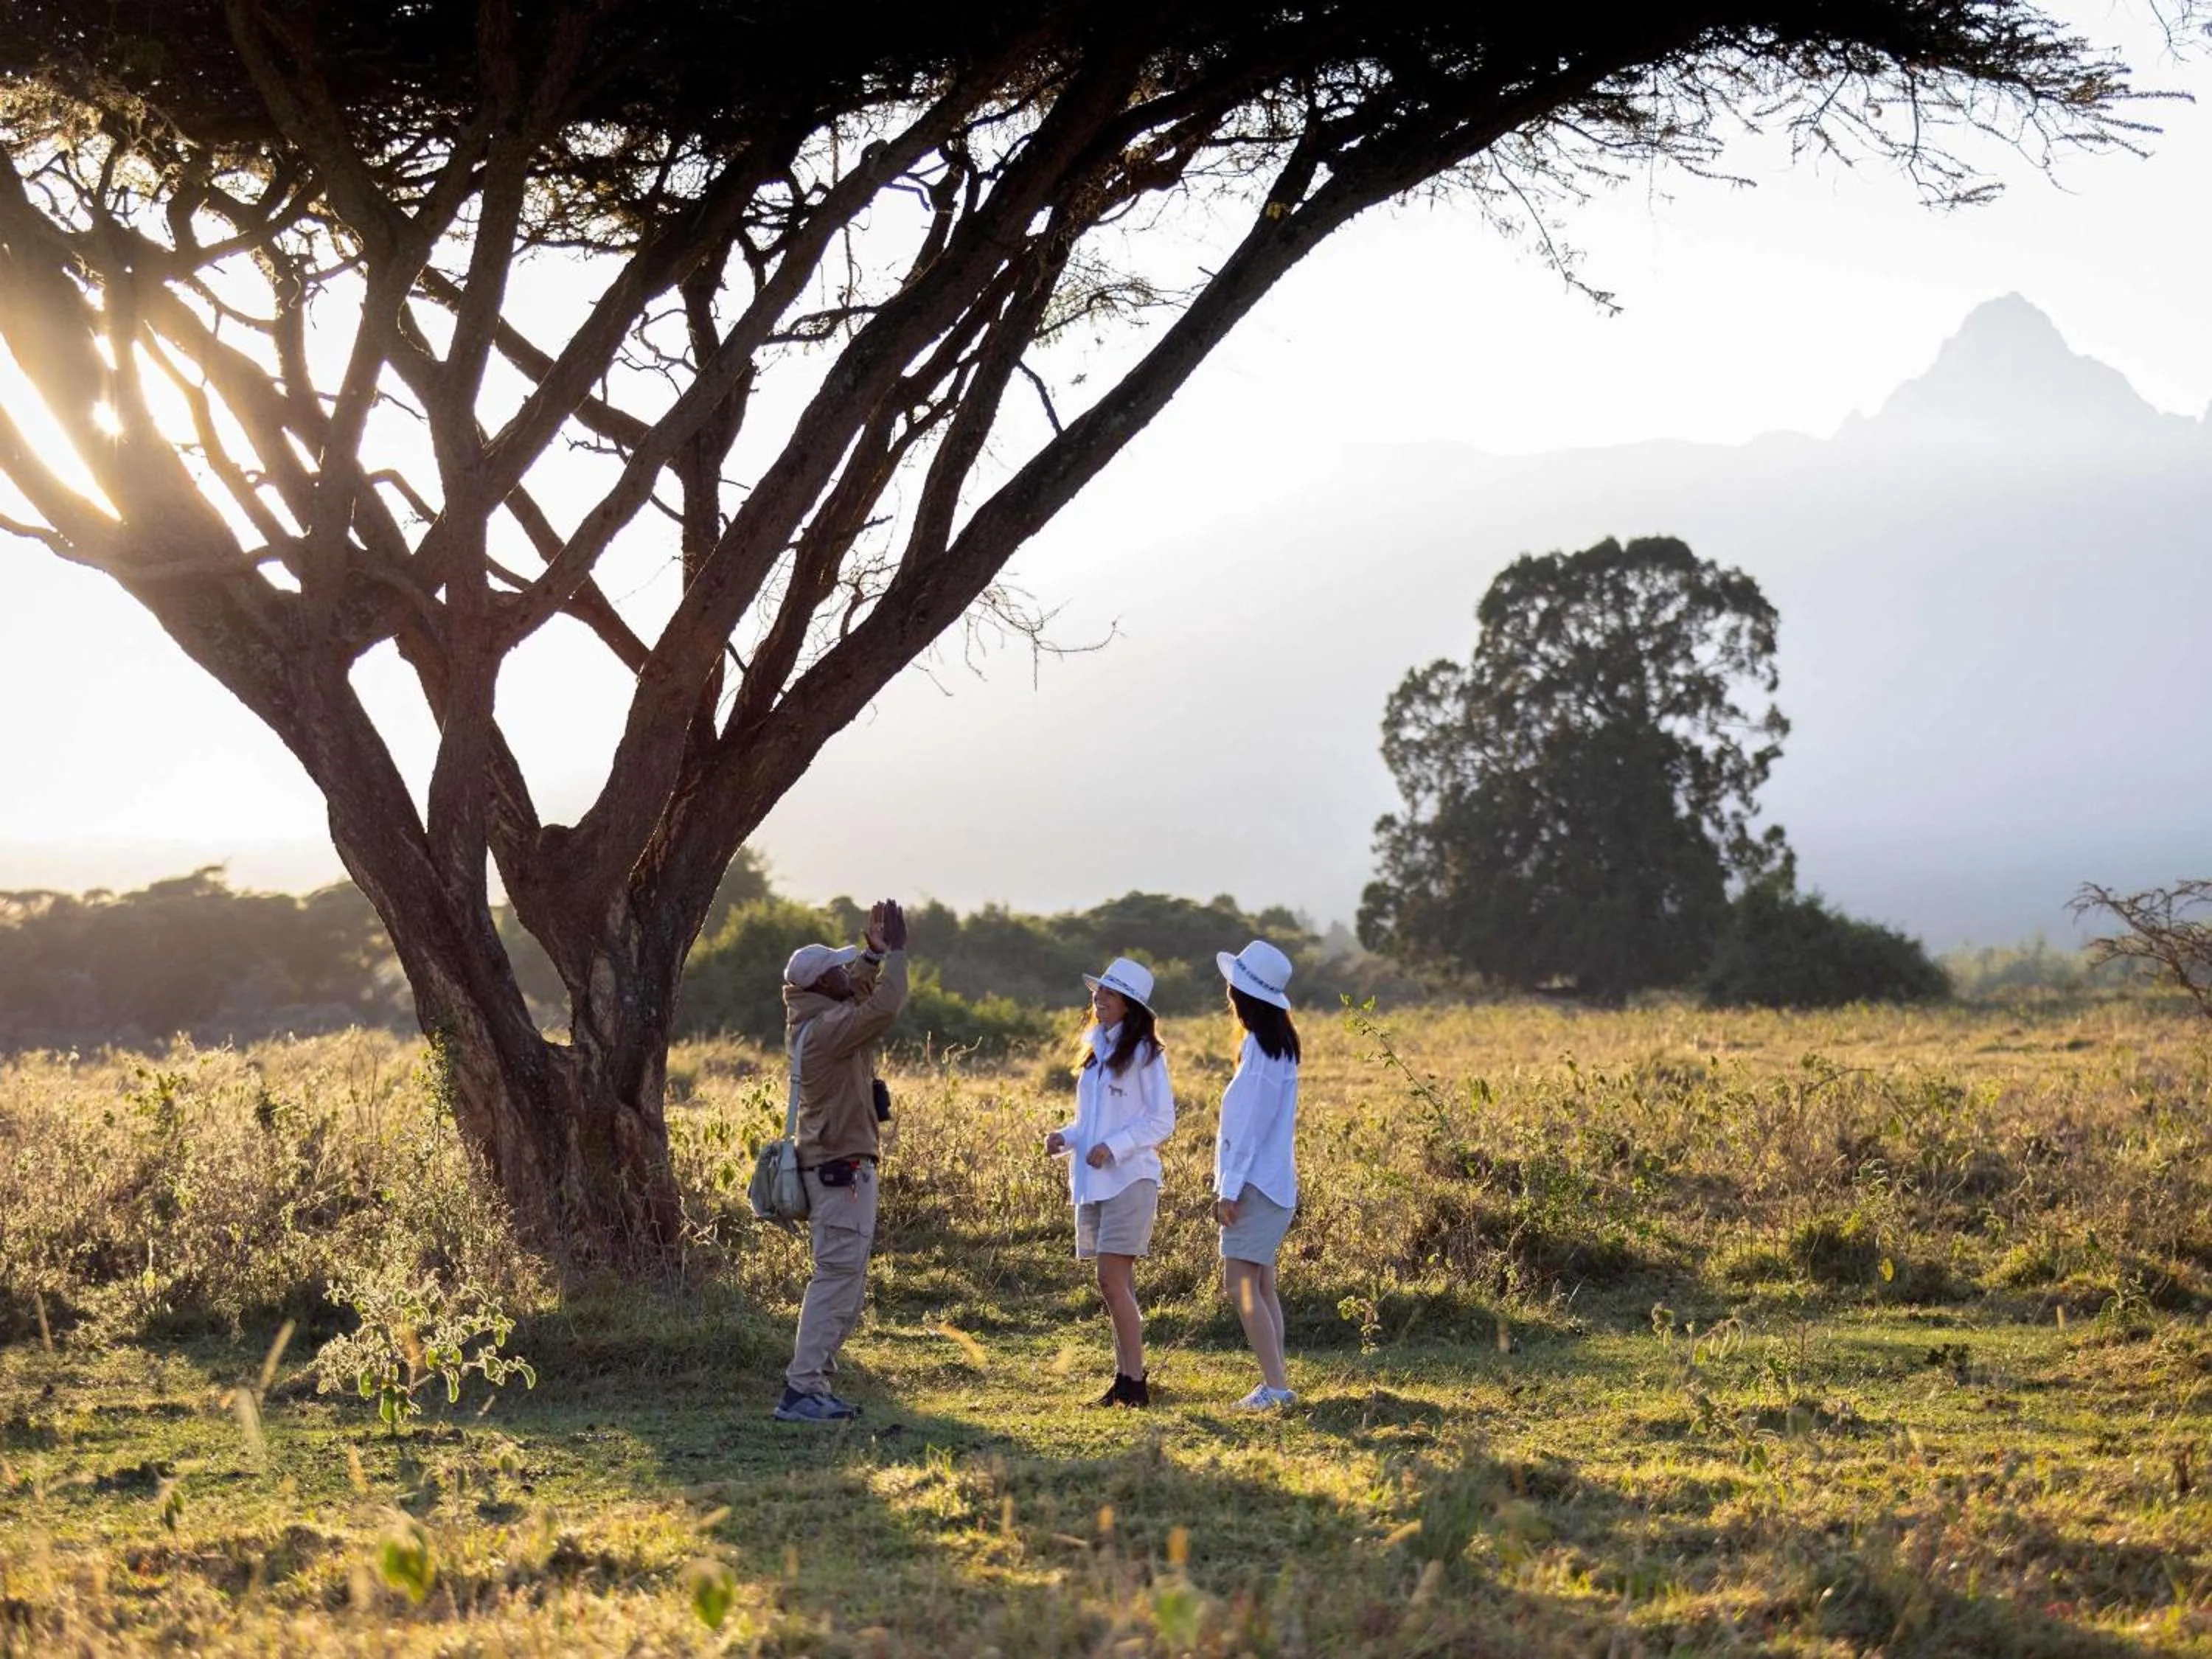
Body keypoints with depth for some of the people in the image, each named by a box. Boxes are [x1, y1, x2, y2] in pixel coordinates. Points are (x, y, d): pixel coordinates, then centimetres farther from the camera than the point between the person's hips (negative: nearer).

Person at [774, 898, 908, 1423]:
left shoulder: (811, 1019, 12)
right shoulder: (825, 1028, -17)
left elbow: (858, 995, 31)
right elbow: (884, 1007, -25)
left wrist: (874, 953, 20)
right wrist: (895, 952, -14)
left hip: (835, 1168, 11)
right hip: (842, 1171, -11)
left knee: (848, 1285, 14)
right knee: (837, 1280, -11)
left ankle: (810, 1384, 15)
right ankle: (801, 1391, -13)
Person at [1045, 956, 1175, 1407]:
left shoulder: (1144, 1054, -6)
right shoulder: (1096, 1051, 16)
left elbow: (1162, 1121, -9)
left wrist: (1114, 1147, -19)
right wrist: (1065, 1138, 3)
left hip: (1129, 1179, -8)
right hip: (1092, 1182, 8)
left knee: (1113, 1280, -13)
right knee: (1115, 1285, 8)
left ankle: (1135, 1382, -10)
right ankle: (1124, 1378, 12)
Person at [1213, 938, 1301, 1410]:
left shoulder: (1260, 1046, -15)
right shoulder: (1278, 1042, 14)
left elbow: (1251, 1123, -19)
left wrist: (1230, 1188, -19)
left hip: (1255, 1184, -10)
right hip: (1271, 1182, 10)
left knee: (1240, 1285, -12)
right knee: (1260, 1286, 11)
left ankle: (1276, 1385, -16)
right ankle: (1275, 1383, 11)